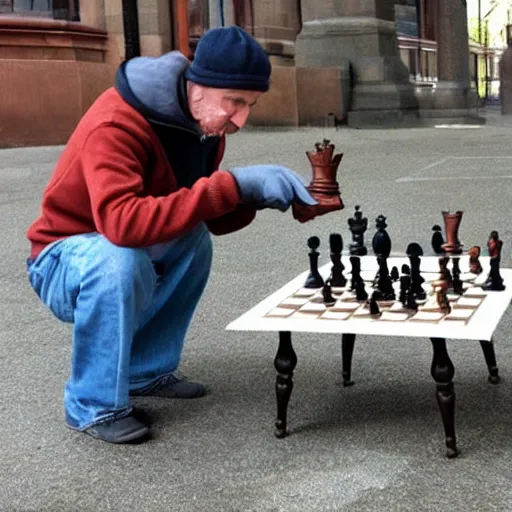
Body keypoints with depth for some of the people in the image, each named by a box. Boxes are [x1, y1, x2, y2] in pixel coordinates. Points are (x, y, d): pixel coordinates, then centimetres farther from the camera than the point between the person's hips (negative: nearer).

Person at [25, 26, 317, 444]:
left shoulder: (204, 124, -5)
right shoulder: (116, 125, -30)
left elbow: (208, 216, 0)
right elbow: (121, 222, -45)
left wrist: (255, 195, -23)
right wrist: (233, 185, -44)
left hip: (123, 256, 7)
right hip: (64, 260, -7)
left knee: (195, 240, -18)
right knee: (120, 259, -36)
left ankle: (146, 371, 1)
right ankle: (94, 405, -17)